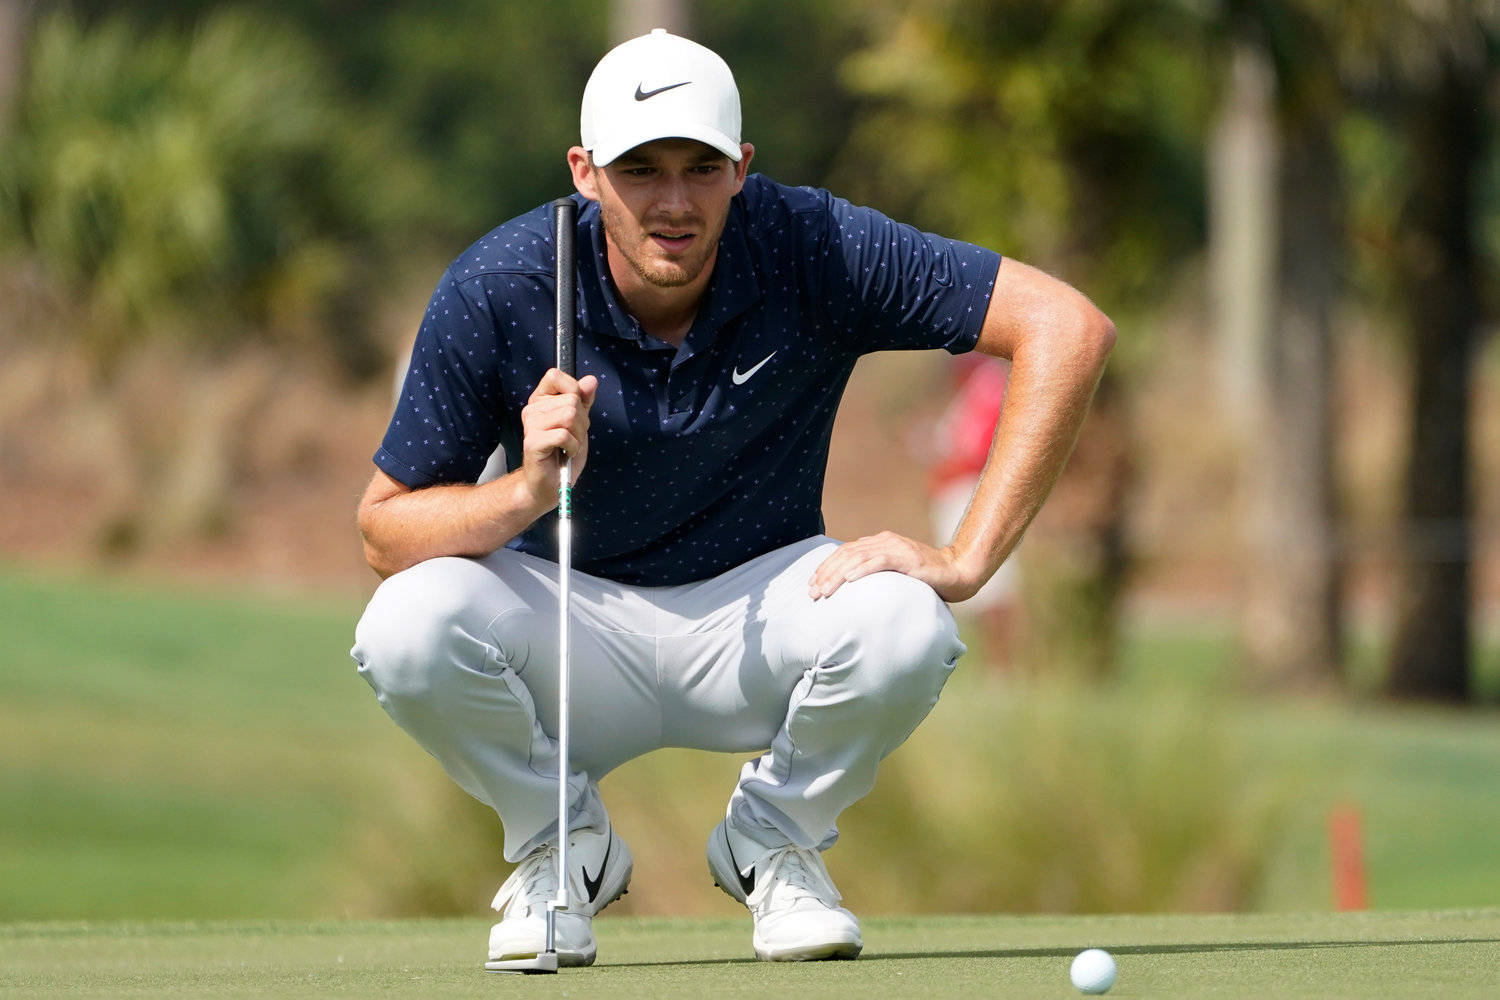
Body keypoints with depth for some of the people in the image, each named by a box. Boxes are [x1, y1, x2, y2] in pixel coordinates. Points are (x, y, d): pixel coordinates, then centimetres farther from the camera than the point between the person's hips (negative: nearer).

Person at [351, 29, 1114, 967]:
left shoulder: (811, 249, -21)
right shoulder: (496, 291, -19)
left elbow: (1067, 326, -23)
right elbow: (384, 529, -14)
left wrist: (966, 560, -26)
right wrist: (529, 490, -36)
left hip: (756, 613, 0)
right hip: (575, 624, 0)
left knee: (904, 629, -33)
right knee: (406, 631, -32)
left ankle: (773, 839, 1)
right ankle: (560, 842, 1)